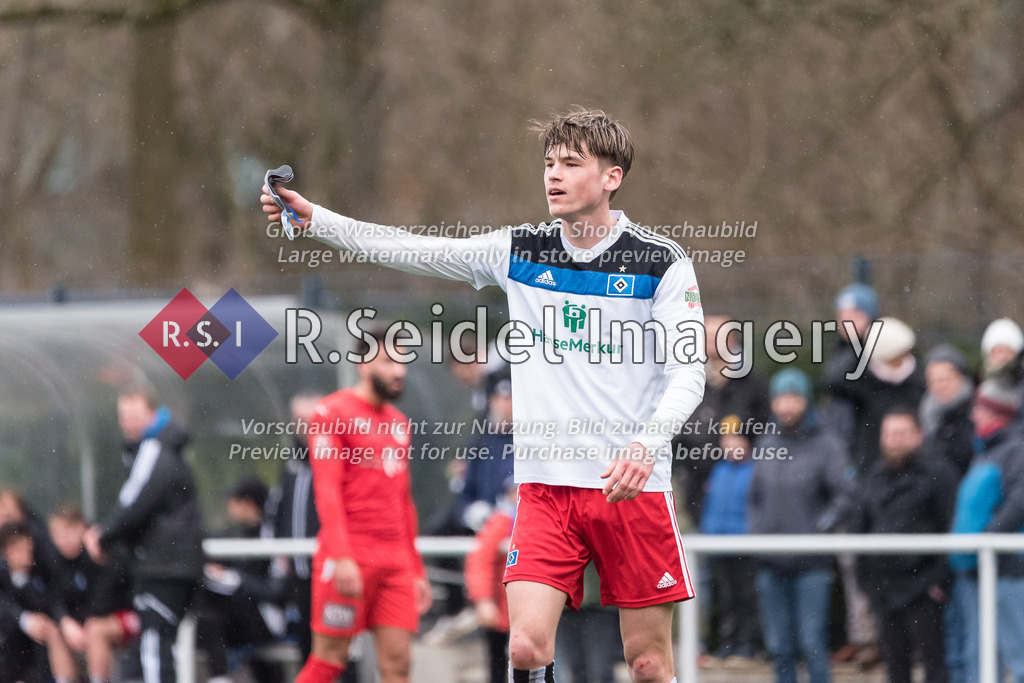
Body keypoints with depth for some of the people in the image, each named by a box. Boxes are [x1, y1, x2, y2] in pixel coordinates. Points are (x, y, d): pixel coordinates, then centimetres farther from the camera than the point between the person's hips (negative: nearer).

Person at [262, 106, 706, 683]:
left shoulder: (662, 262, -3)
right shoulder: (519, 251, 7)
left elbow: (689, 374, -8)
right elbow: (412, 250, 5)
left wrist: (645, 444, -26)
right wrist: (312, 218, -4)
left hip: (633, 484, -2)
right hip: (546, 484, 3)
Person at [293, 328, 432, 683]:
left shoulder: (398, 423, 19)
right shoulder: (334, 413, -3)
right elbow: (327, 490, -11)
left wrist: (417, 570, 21)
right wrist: (341, 557, -21)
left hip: (397, 561, 6)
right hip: (350, 557, -6)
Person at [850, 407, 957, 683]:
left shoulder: (938, 472, -5)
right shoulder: (873, 478, 14)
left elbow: (952, 528, -8)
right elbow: (859, 527, 18)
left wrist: (941, 578, -13)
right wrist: (864, 575, 10)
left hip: (922, 586, -6)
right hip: (884, 584, 6)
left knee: (932, 658, -6)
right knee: (894, 658, 10)